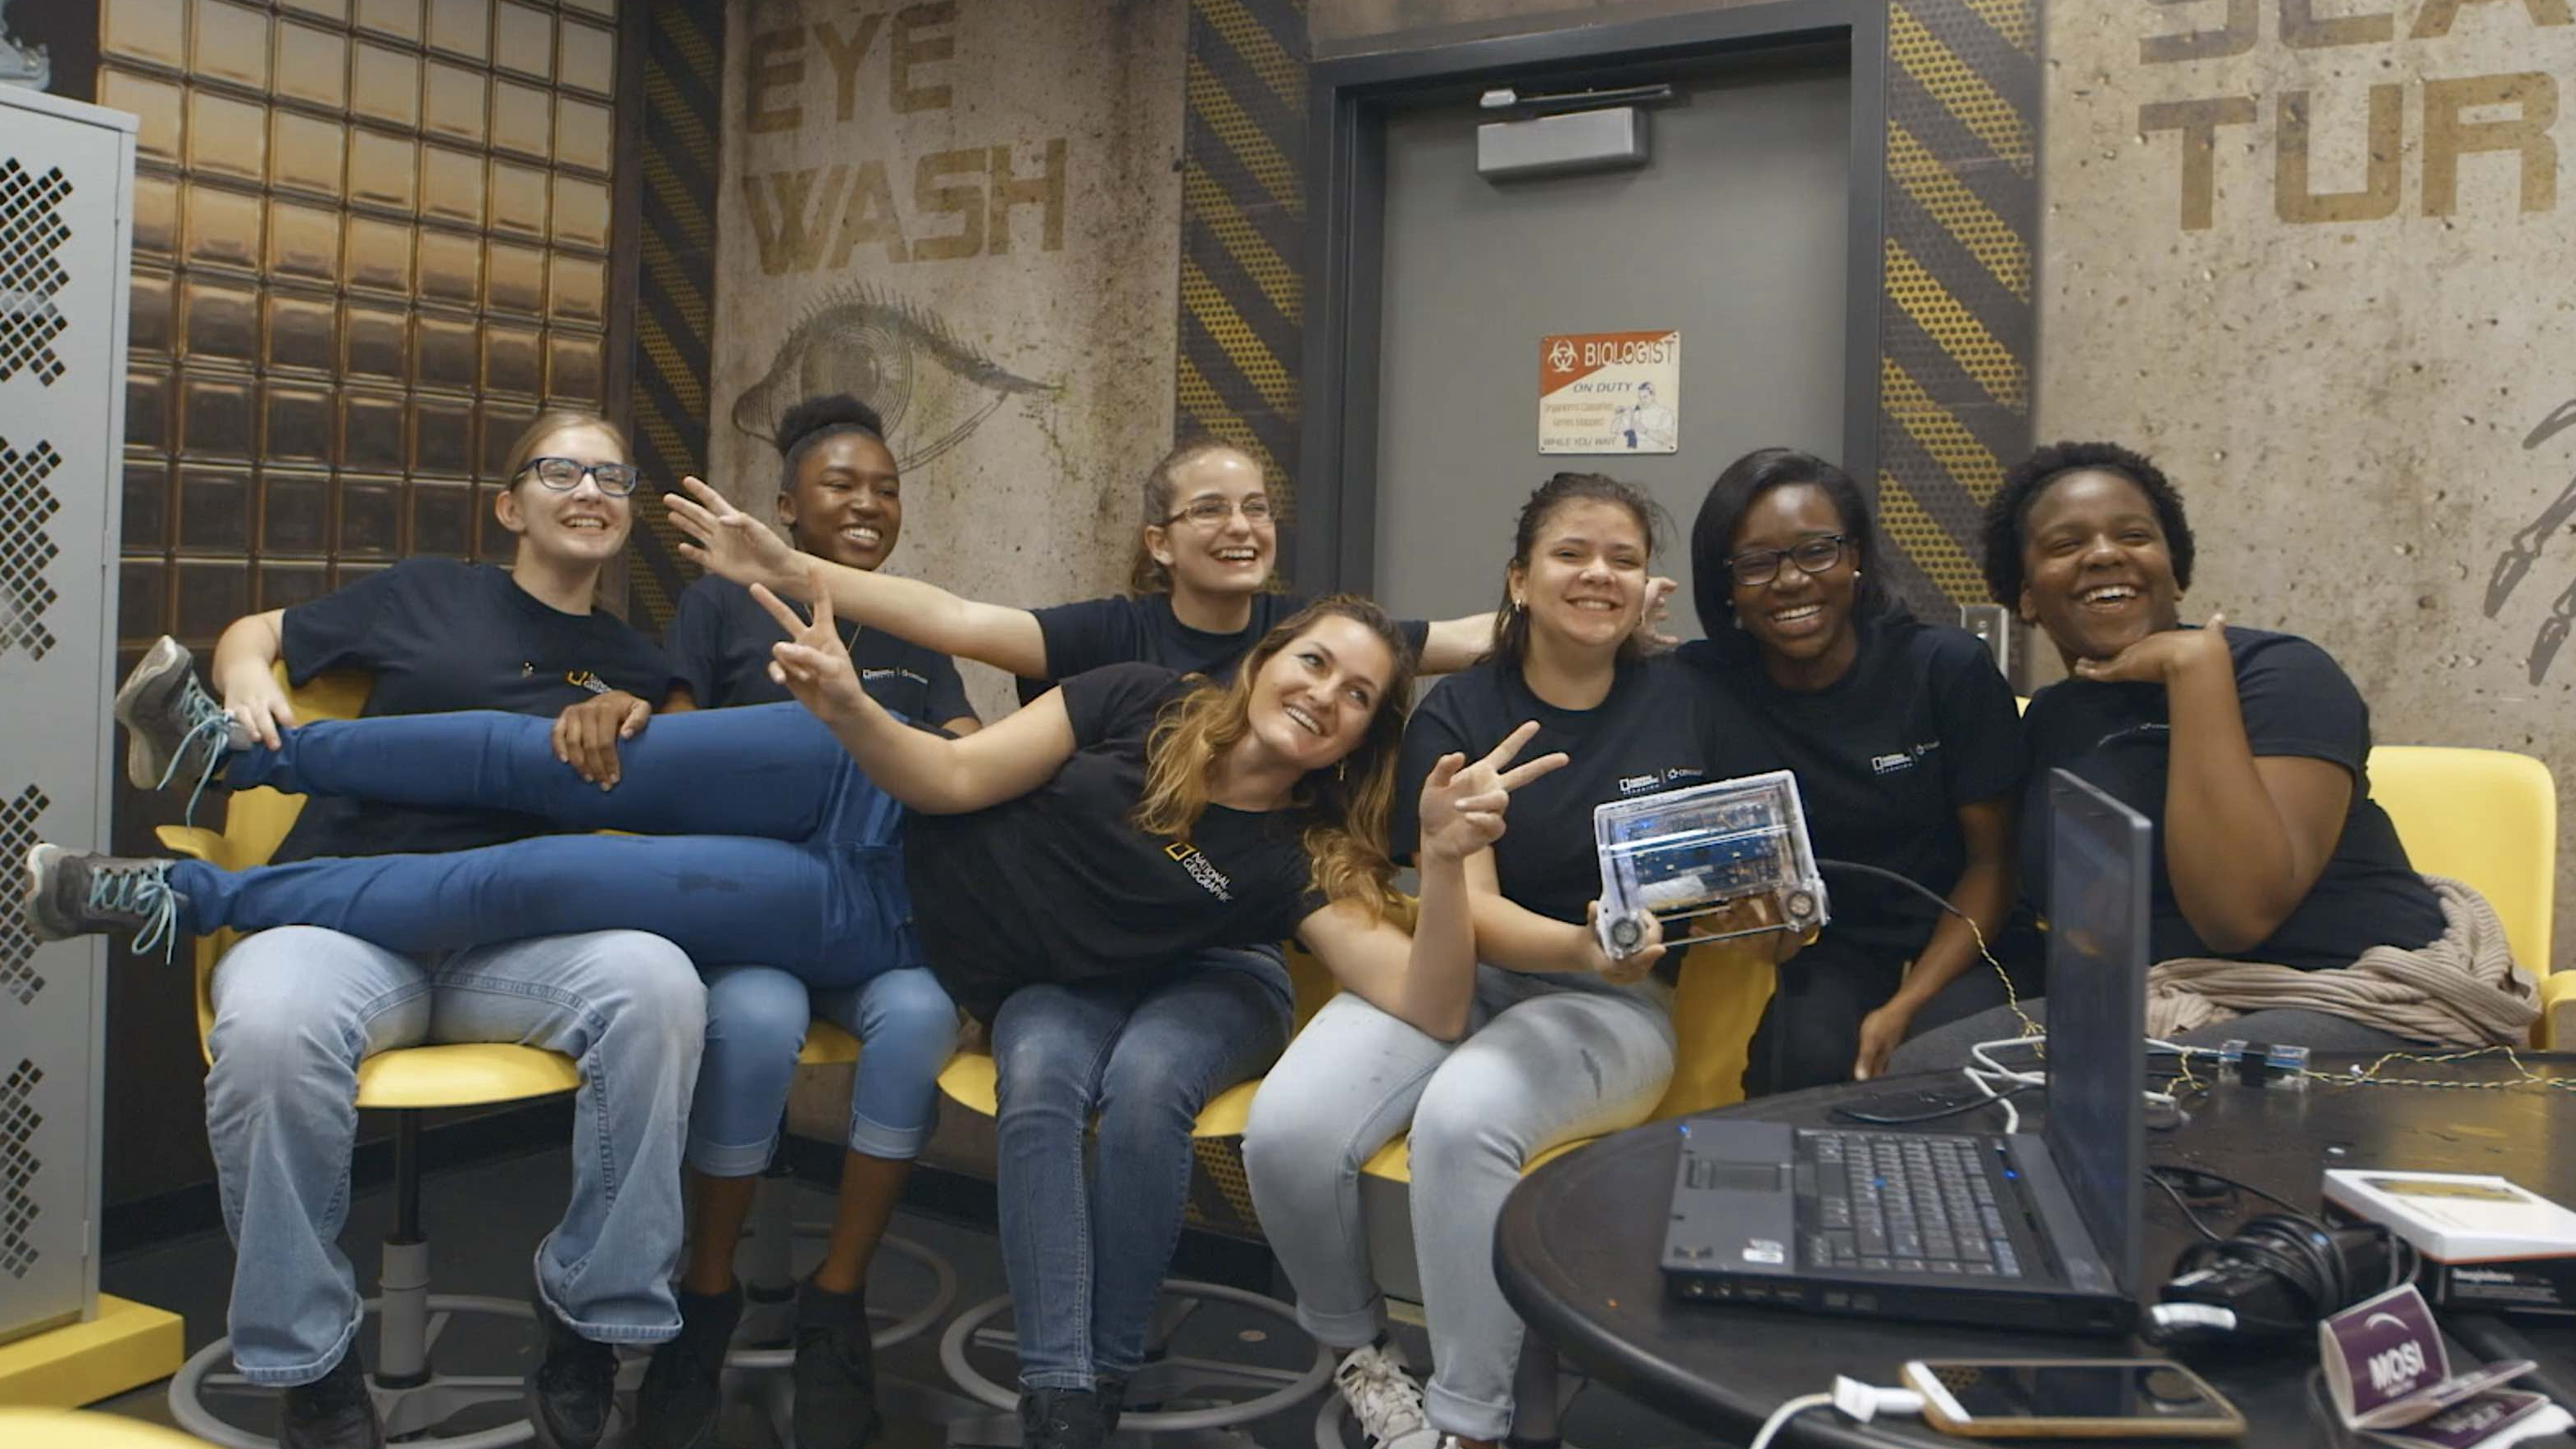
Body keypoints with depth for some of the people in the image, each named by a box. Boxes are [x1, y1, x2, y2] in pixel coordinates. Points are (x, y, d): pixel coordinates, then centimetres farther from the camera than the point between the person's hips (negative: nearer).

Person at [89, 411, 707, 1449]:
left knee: (656, 981, -33)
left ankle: (593, 1324, -17)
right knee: (271, 1024, -38)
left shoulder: (634, 669, 21)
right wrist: (246, 679, 2)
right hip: (344, 916, -1)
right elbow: (254, 632, 24)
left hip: (514, 944, 1)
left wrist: (630, 726, -4)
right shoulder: (430, 594, 16)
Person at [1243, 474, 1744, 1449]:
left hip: (1613, 1002, -1)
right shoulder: (1455, 714, -3)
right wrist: (1580, 944, -34)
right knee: (1286, 1130, -25)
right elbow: (1469, 909, -13)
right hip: (1458, 973, 1)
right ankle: (1355, 1345, 6)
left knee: (1465, 1113, -35)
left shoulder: (1689, 703, 1)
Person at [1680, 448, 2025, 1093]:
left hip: (1948, 947, 0)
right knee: (1807, 1059, -30)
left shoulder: (1949, 668, -6)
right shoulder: (1705, 684, -5)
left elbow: (1991, 862, -3)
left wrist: (1905, 1007, -15)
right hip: (1811, 953, 0)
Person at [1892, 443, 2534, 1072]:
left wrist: (2196, 664, -21)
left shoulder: (2279, 672, -10)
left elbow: (2238, 912, -25)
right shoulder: (2047, 721, 12)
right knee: (1925, 1068, -12)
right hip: (2159, 1010, 7)